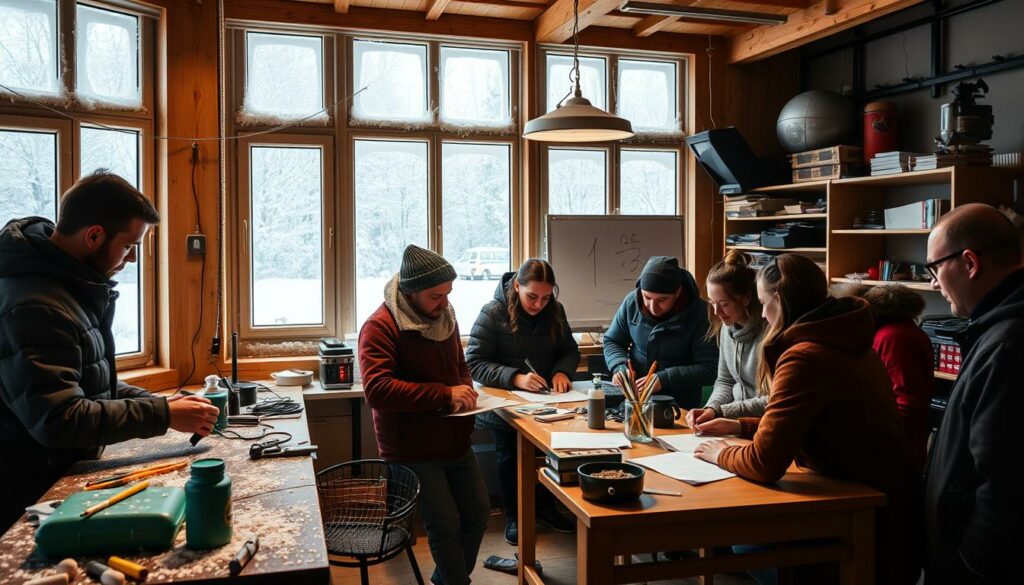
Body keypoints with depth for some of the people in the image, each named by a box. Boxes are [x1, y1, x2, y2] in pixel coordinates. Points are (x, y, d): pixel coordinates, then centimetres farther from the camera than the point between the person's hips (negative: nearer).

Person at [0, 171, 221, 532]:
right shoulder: (33, 306, -25)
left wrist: (159, 403, 3)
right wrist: (163, 415, -21)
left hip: (64, 474, 9)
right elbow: (59, 420, -29)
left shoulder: (71, 285, 7)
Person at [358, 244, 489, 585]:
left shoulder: (444, 316, 5)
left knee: (478, 515, 15)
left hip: (456, 442, 8)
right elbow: (376, 389, -29)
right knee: (446, 526, -3)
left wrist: (466, 389, -1)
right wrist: (444, 394, -29)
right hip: (413, 451, -7)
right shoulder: (380, 327, -18)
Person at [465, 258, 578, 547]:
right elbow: (474, 363, -13)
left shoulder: (555, 311, 4)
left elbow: (570, 350, 13)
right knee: (510, 453, -14)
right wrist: (515, 378, -26)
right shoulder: (492, 314, -10)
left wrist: (561, 371, -10)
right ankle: (514, 516, 11)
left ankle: (545, 506, 12)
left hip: (545, 398, 4)